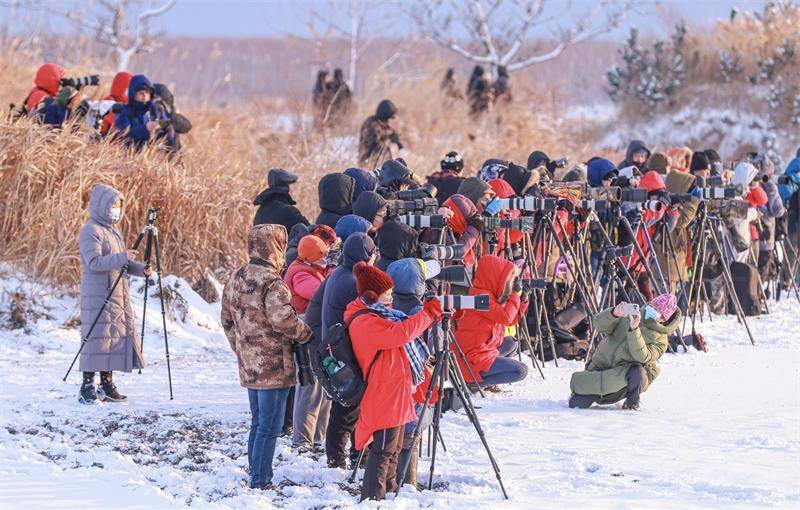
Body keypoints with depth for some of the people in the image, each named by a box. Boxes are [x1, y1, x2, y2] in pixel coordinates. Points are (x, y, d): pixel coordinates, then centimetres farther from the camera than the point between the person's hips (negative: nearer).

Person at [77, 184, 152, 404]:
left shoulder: (114, 230, 18)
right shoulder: (91, 231, -10)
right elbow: (94, 262, -22)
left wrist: (140, 268, 5)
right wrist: (122, 257, -31)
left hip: (119, 295, 9)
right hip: (98, 296, -9)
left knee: (117, 336, 8)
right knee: (98, 337, -10)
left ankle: (107, 385, 15)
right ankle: (87, 388, -7)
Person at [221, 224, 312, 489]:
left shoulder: (236, 278, 9)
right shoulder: (272, 284, -19)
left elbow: (227, 318, 16)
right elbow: (283, 320, -27)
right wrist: (306, 334, -10)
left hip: (249, 365, 9)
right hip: (274, 367, -9)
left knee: (258, 423, 19)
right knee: (269, 427, -3)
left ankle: (256, 475, 25)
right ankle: (261, 480, -2)